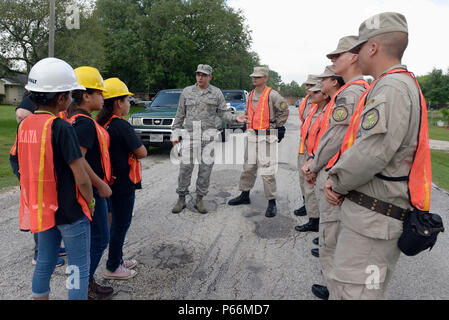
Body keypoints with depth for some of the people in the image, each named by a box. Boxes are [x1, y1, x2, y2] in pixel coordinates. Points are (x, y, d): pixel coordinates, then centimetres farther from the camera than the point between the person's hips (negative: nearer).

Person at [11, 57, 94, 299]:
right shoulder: (61, 128, -20)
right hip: (69, 210, -7)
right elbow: (81, 178, -21)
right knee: (79, 268, 7)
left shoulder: (24, 125, 2)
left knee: (45, 262, 21)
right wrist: (90, 202, -5)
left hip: (40, 208, 7)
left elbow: (26, 167, 11)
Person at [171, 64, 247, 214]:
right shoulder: (187, 92, 9)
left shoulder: (216, 93, 7)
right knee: (185, 167, -3)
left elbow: (222, 112, 6)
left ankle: (199, 200, 14)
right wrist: (175, 133, 6)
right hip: (190, 134, 0)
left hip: (208, 134, 0)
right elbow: (180, 115, 11)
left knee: (205, 168, 2)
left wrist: (235, 118, -13)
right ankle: (181, 199, 11)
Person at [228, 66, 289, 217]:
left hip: (266, 137, -7)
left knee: (267, 170, -8)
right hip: (252, 135, 7)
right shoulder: (251, 95, 15)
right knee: (248, 167, 14)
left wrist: (278, 127, -3)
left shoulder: (272, 95, -9)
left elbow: (284, 110, -6)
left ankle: (272, 202, 2)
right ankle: (245, 195, 27)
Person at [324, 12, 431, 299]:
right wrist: (337, 178, 3)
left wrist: (337, 184, -9)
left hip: (373, 217, -11)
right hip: (379, 212, 11)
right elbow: (360, 141, 16)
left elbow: (372, 152, -26)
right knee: (368, 289, 21)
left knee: (351, 290, -4)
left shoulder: (392, 87, -16)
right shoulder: (403, 84, 19)